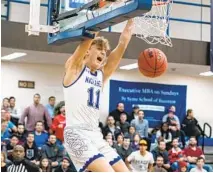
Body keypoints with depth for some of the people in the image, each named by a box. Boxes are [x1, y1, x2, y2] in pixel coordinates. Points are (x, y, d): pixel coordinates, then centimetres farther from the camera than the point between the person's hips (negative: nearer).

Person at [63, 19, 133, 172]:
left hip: (96, 135, 8)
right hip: (76, 133, -8)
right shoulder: (75, 68, 2)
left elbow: (122, 44, 13)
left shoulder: (102, 74, 18)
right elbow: (89, 39, -9)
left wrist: (130, 22, 10)